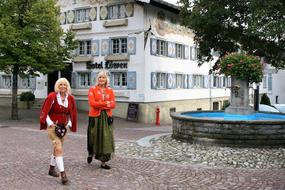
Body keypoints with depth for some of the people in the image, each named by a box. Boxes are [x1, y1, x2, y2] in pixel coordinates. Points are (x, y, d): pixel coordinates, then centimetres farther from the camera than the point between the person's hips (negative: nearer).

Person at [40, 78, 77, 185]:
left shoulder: (70, 98, 2)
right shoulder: (52, 97, -11)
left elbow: (72, 113, 14)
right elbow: (45, 112, -7)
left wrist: (68, 124, 4)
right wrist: (51, 124, -14)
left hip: (63, 127, 5)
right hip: (53, 126, -5)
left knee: (57, 148, 16)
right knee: (59, 149, -15)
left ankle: (51, 169, 34)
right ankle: (63, 174, -16)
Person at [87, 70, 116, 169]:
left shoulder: (110, 90, 9)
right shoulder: (92, 89, 1)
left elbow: (113, 104, -1)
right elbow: (92, 103, -12)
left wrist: (100, 105, -12)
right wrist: (105, 103, -13)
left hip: (107, 117, 3)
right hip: (95, 117, -2)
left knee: (106, 138, 1)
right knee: (94, 137, 5)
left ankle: (103, 162, 9)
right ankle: (91, 153, 35)